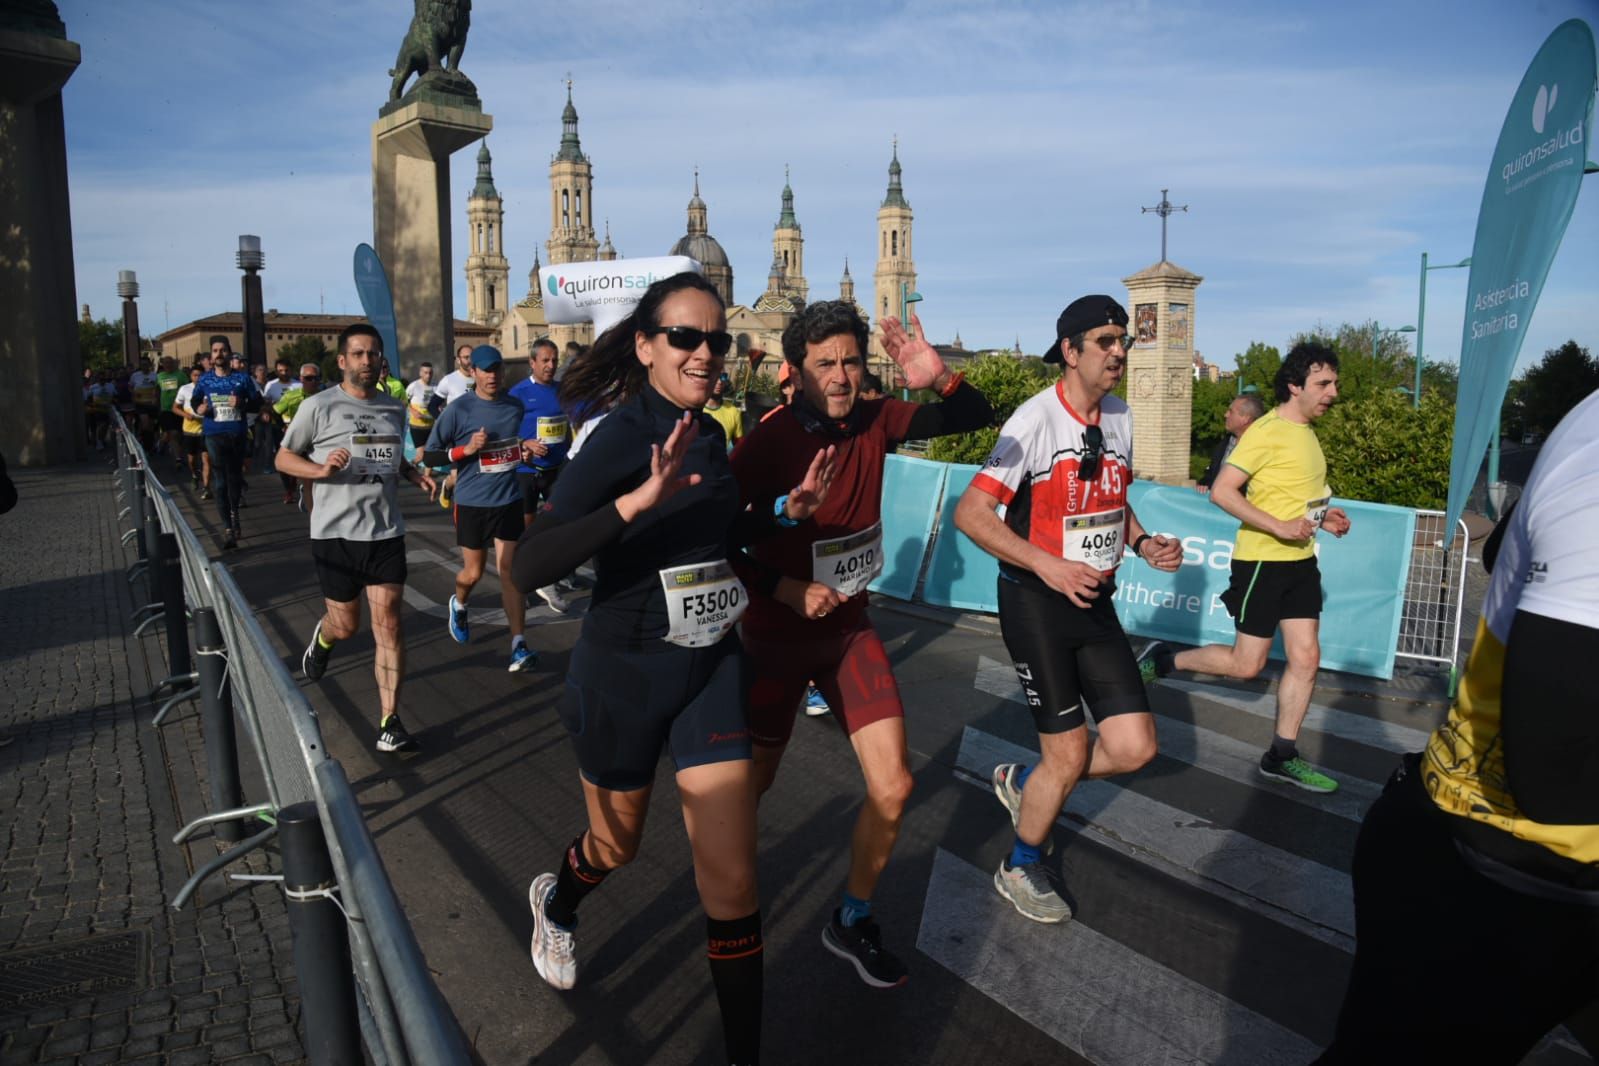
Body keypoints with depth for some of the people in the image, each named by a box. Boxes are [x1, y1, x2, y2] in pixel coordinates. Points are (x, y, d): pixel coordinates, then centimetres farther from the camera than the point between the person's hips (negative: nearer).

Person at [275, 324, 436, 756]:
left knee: (387, 621, -5)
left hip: (386, 531, 3)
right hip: (335, 533, -3)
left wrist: (414, 473, 4)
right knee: (346, 625, 8)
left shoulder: (395, 408, 11)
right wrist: (321, 469, -18)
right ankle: (322, 638, 48)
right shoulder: (318, 406, -4)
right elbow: (283, 458, 1)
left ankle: (389, 723, 0)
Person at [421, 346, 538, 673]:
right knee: (473, 572, 10)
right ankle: (458, 605, 45)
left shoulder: (516, 406, 5)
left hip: (509, 501, 2)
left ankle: (518, 645, -5)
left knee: (510, 569, -5)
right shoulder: (458, 409, -9)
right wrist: (466, 449, -20)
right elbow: (429, 456, -6)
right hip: (472, 502, -2)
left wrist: (524, 450, 3)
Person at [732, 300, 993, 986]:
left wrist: (941, 378, -23)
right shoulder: (769, 442, -19)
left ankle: (852, 922, 23)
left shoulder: (874, 421, -6)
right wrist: (784, 589, -22)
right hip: (778, 633, -4)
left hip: (850, 628, 4)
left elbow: (976, 417, -2)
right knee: (754, 781, 12)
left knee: (892, 788, -2)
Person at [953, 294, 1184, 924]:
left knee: (1134, 746, 0)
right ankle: (1020, 869, 26)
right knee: (1071, 751, -1)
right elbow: (970, 513, -19)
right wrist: (1048, 565, -26)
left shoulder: (1121, 421, 8)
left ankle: (1023, 783, 29)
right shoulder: (1036, 421, -15)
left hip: (1096, 601, 7)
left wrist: (1143, 543, 3)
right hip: (1035, 602, -7)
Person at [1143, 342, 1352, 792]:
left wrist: (1321, 517, 8)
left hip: (1300, 560, 8)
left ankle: (1282, 756, 16)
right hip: (1262, 561, -8)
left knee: (1306, 658, 6)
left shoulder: (1305, 431, 10)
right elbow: (1221, 491, -23)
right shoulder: (1267, 431, -17)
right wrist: (1279, 527, -26)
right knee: (1245, 665, -2)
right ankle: (1163, 660, 19)